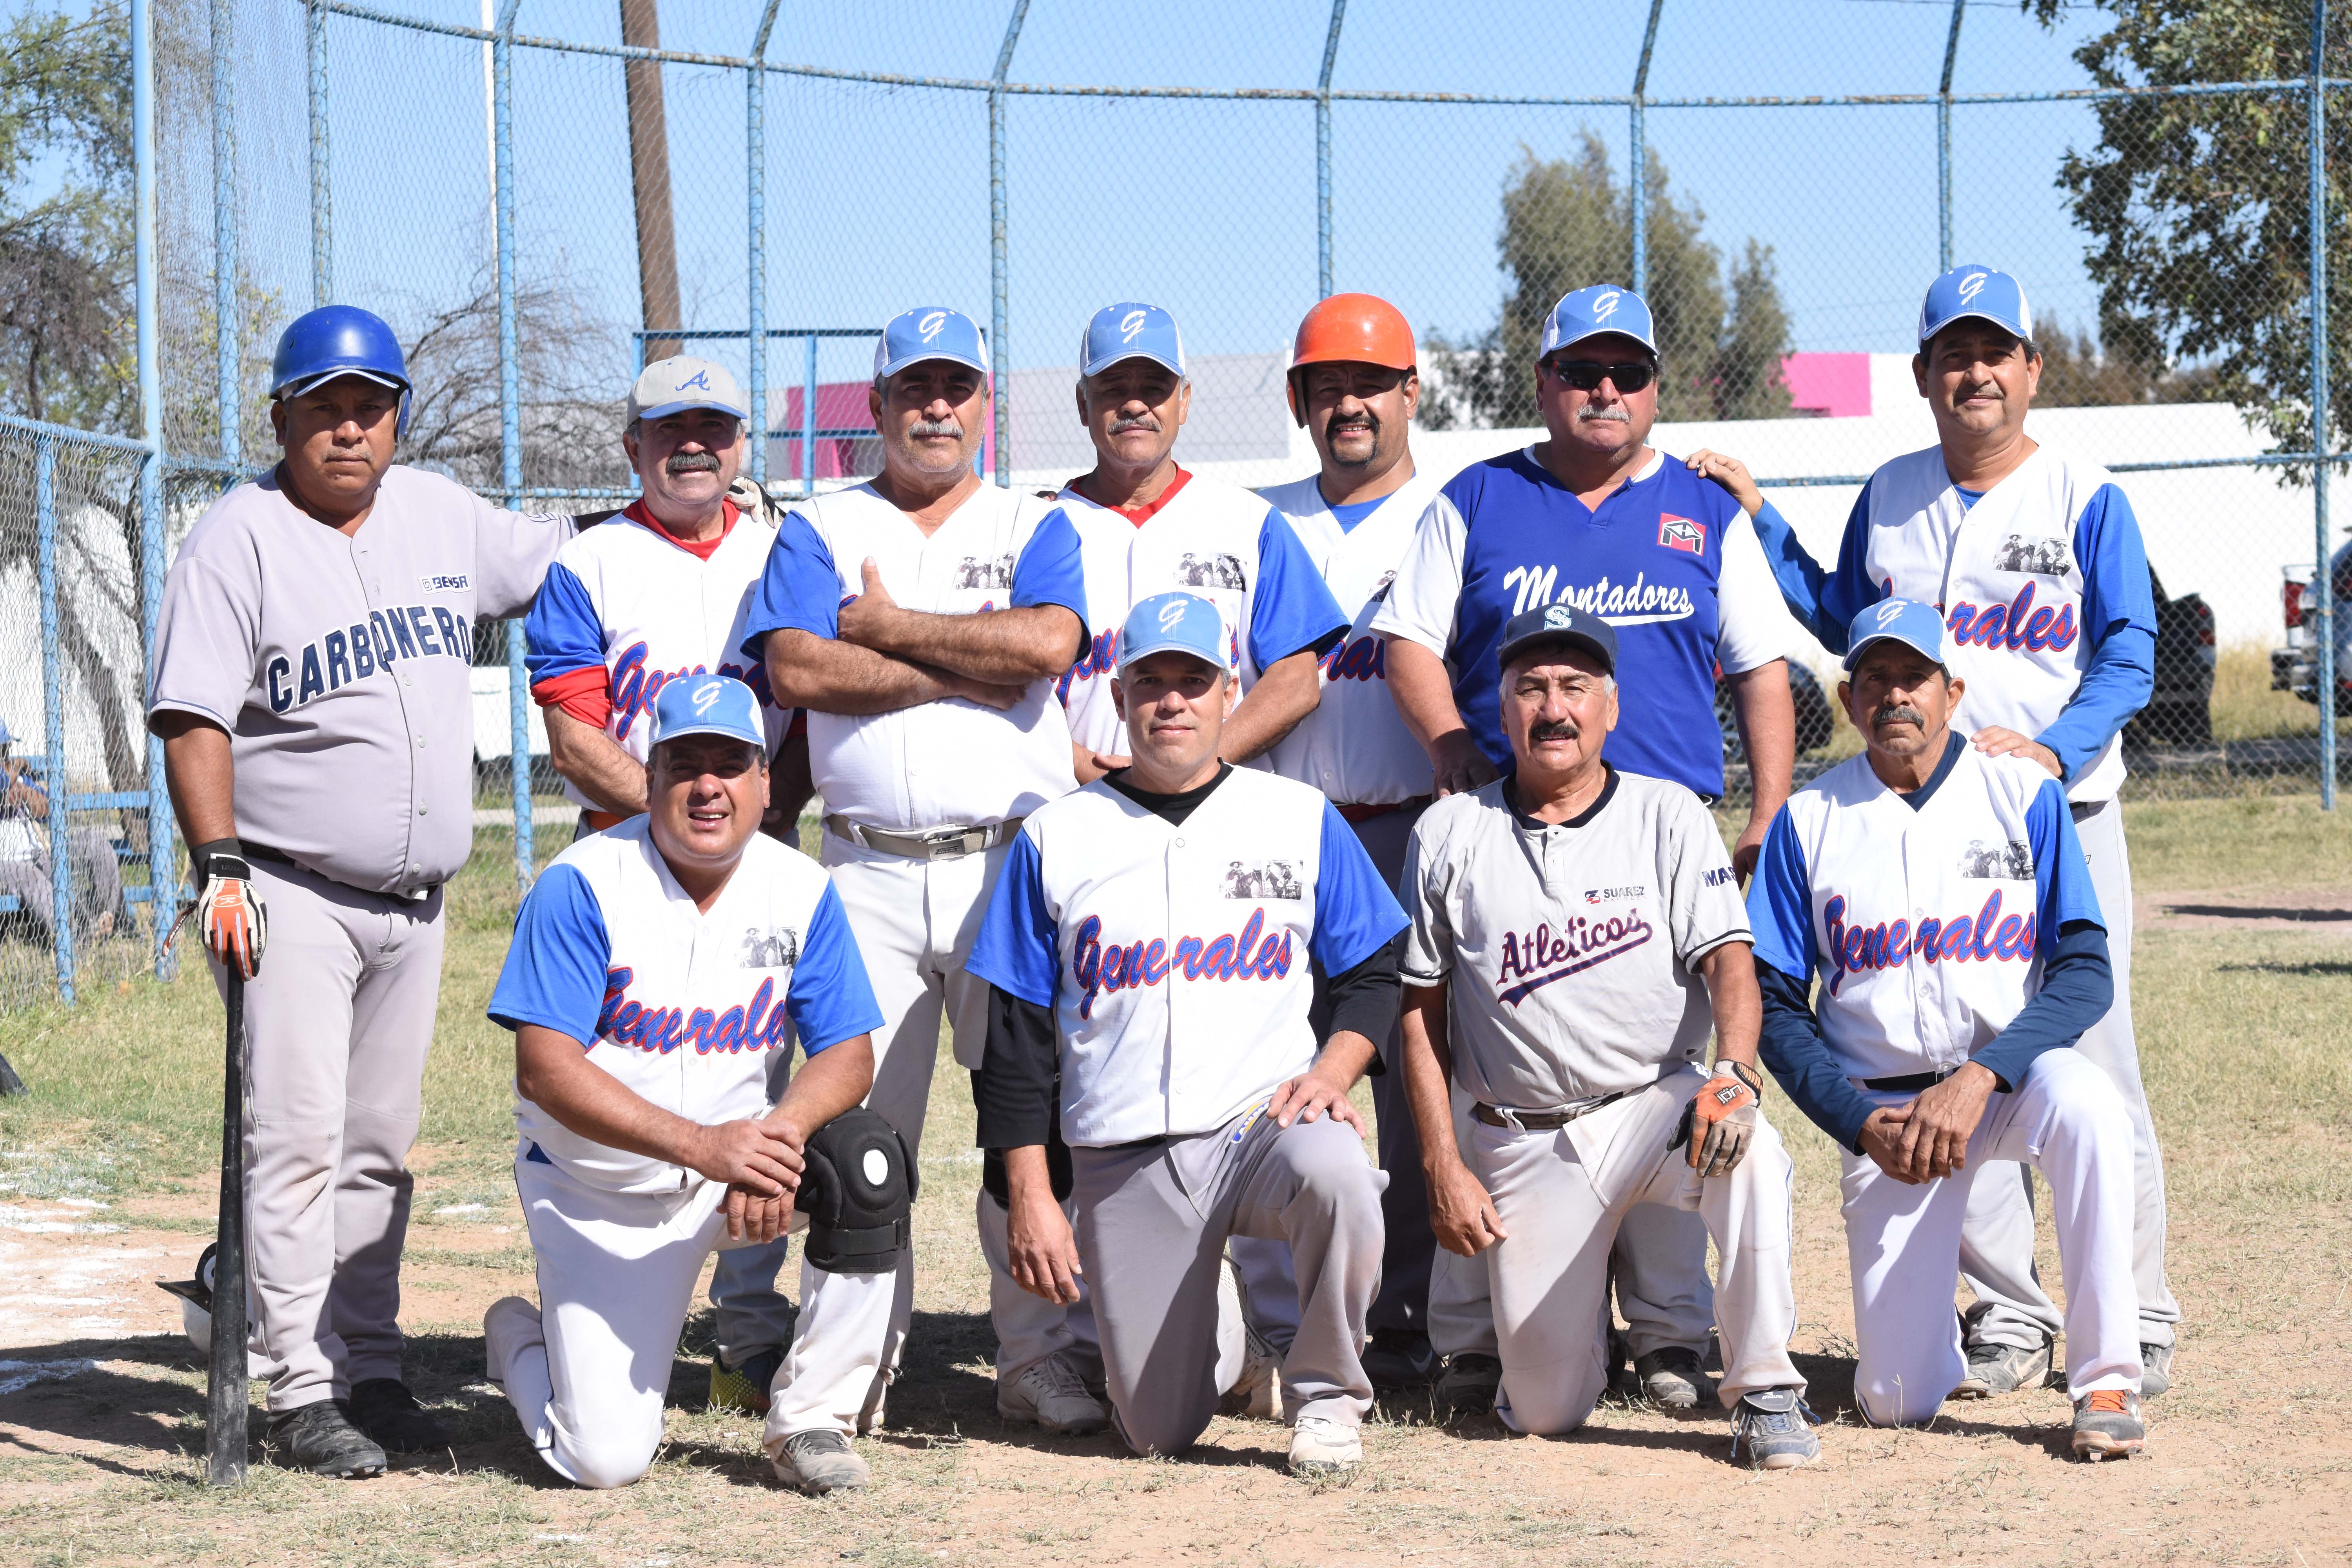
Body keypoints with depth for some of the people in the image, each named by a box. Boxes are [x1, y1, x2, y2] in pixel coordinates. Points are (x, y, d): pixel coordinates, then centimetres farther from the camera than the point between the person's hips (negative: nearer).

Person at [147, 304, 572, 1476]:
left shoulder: (440, 516, 10)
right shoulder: (241, 537, -8)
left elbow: (552, 564, 28)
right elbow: (192, 715, -13)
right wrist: (220, 866, -22)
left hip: (416, 899, 6)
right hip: (289, 894, -6)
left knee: (380, 1146, 10)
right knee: (299, 1140, -9)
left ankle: (368, 1368, 17)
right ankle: (300, 1391, -6)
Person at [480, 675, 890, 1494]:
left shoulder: (801, 890, -5)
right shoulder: (581, 887, -16)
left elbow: (847, 1056, -8)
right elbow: (545, 1070, -23)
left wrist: (778, 1135, -31)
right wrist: (702, 1144, -35)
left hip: (738, 1165, 3)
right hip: (599, 1197, -3)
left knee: (870, 1166, -28)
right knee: (607, 1459, -11)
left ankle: (807, 1420, -10)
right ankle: (521, 1339, 25)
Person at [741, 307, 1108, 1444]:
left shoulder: (1035, 528, 13)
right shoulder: (819, 532, 12)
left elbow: (1048, 644, -9)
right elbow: (797, 669, -6)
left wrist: (890, 628, -5)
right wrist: (968, 670, -8)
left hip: (1015, 867, 0)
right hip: (871, 871, 0)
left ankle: (1046, 1359, 7)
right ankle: (839, 1377, 3)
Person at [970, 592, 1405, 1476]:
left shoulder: (1301, 819, 7)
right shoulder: (1056, 839, 7)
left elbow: (1375, 974, 11)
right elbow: (1017, 1038, 6)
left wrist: (1332, 1071, -10)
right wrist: (1031, 1197, -1)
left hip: (1267, 1121, -1)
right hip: (1122, 1163, 1)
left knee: (1335, 1176, -37)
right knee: (1158, 1429, -3)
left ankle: (1325, 1392, -12)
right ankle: (1205, 1331, 33)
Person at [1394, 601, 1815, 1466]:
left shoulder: (1669, 817, 3)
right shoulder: (1449, 835, 5)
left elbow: (1728, 962, -8)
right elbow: (1421, 1012, 8)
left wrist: (1735, 1071, -29)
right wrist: (1444, 1169, -1)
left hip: (1657, 1104, -1)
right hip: (1521, 1143, 1)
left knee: (1747, 1150, -37)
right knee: (1545, 1412, -4)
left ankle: (1764, 1392, -24)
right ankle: (1566, 1310, 32)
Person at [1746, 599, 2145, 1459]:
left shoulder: (2024, 794, 0)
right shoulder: (1809, 820, 3)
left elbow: (2086, 972, -7)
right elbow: (1774, 1007, 3)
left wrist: (1980, 1078, -21)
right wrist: (1863, 1122, -11)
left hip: (2012, 1077, -1)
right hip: (1881, 1106, 1)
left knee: (2084, 1102, -39)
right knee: (1896, 1402, -10)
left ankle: (2105, 1383, -26)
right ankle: (1929, 1321, 29)